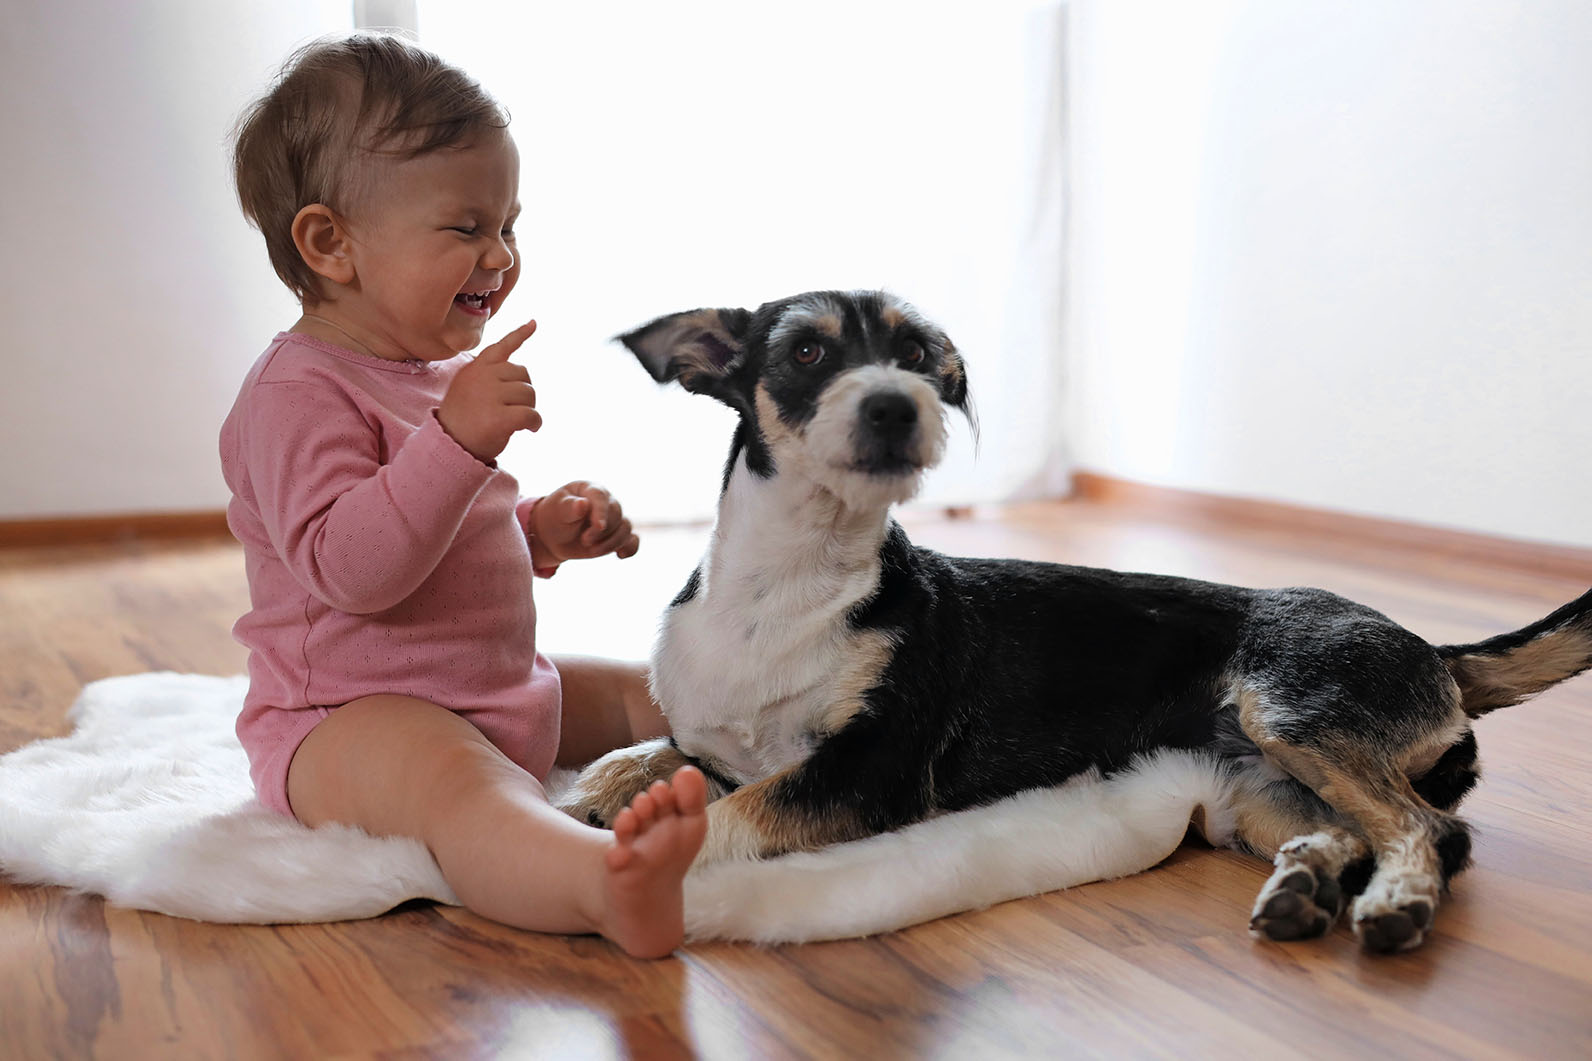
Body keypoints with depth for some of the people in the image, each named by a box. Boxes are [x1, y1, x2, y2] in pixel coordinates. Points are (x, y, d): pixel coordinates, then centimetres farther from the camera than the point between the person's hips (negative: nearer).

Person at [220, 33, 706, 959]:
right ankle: (609, 886, -66)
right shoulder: (300, 392, -16)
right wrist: (458, 439, -36)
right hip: (347, 721, -11)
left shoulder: (444, 376, 16)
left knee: (646, 693, 13)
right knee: (463, 784, -40)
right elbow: (348, 568, -29)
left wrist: (544, 528, 8)